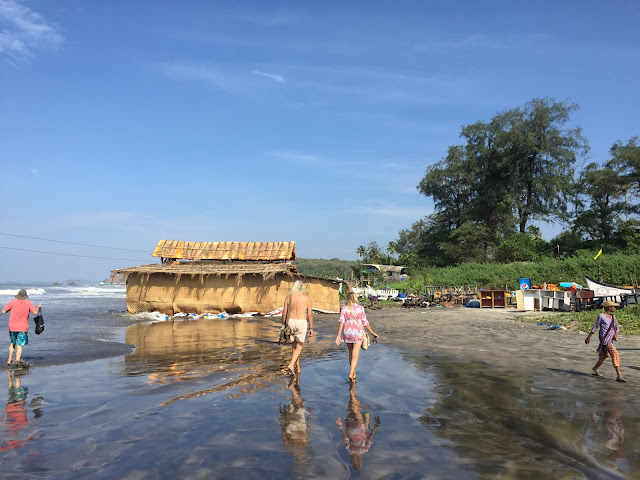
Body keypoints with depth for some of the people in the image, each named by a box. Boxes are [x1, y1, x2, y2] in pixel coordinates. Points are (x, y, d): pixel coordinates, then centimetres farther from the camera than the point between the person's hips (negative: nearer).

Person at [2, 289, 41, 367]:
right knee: (19, 345, 0)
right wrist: (38, 307, 8)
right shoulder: (28, 303, -4)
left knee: (12, 343, 22)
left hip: (12, 327, 2)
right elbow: (35, 312, -10)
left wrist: (10, 308, 16)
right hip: (22, 327, -2)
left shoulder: (12, 302, -2)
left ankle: (9, 360, 24)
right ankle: (17, 359, -17)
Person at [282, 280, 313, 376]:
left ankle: (298, 368, 23)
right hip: (301, 322, -2)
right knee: (299, 346, 8)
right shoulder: (306, 298, -2)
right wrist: (311, 328, 6)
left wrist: (283, 325, 13)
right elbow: (310, 314, -1)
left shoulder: (288, 297, 1)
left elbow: (284, 313, 2)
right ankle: (291, 365, -11)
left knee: (294, 345, 16)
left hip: (290, 321, 2)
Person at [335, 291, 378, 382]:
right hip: (358, 332, -2)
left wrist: (338, 336, -11)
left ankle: (353, 373, 29)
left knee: (351, 353, 19)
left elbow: (341, 322, -10)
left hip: (347, 332, 2)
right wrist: (372, 332, 6)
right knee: (355, 355, 0)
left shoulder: (344, 308, -3)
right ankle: (351, 374, -16)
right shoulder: (360, 308, -6)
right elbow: (365, 322, -5)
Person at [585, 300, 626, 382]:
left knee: (605, 355, 21)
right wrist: (588, 337, 3)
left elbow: (617, 328, 15)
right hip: (605, 339, -8)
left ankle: (595, 369, 40)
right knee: (615, 355, -16)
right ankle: (619, 376, -17)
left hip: (611, 340, 8)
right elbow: (595, 327, -2)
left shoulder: (613, 317, 12)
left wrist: (616, 335, -6)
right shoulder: (601, 316, -8)